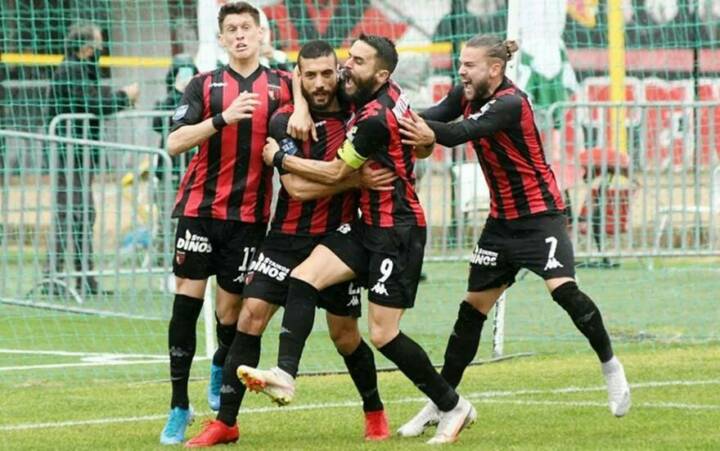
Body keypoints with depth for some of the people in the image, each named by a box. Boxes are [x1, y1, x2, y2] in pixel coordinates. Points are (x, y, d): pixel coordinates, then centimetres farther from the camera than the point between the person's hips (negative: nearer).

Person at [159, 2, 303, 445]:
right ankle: (179, 409, 0)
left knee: (231, 310, 1)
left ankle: (221, 367, 36)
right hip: (200, 206, 0)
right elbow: (174, 143, -6)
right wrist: (223, 118, -20)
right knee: (187, 300, -6)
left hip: (249, 213, 0)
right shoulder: (205, 85, 3)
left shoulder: (282, 85, 4)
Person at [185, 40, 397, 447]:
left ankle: (375, 413, 29)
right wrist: (358, 179, -23)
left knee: (345, 333, 5)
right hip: (288, 239, -1)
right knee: (251, 315, -10)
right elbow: (298, 187, -18)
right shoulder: (285, 121, -9)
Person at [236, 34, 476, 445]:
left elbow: (335, 173, -14)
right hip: (369, 225, 9)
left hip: (397, 232, -9)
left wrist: (280, 158, -2)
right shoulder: (387, 95, 3)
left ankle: (454, 407, 9)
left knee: (384, 334, -7)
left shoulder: (374, 119, -21)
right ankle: (285, 376, -19)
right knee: (304, 278, -9)